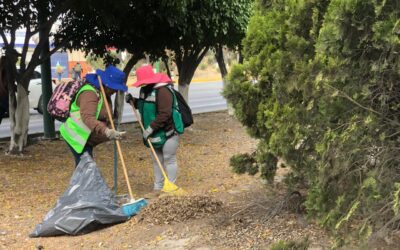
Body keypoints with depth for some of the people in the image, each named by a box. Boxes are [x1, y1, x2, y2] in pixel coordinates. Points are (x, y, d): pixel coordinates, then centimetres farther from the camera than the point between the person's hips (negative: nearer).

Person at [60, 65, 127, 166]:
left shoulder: (103, 93, 9)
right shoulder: (89, 93, -24)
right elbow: (88, 117, -40)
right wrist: (106, 131, -54)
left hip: (86, 138, 10)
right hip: (77, 136, -10)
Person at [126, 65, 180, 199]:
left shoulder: (163, 90, -24)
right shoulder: (145, 90, 6)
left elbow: (164, 114, -29)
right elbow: (144, 106, 22)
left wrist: (150, 128, -27)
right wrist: (133, 101, 2)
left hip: (168, 132, -9)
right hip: (154, 133, 9)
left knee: (169, 160, 0)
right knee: (157, 160, 15)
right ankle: (157, 188, 25)